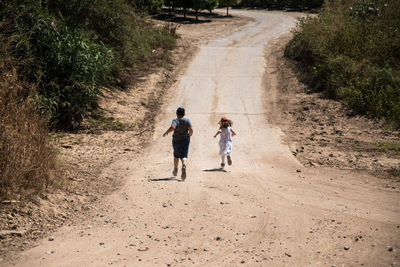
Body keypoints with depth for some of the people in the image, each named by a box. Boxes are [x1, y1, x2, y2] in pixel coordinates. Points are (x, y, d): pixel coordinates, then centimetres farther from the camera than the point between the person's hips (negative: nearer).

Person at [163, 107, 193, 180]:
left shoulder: (175, 120, -9)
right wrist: (190, 135, 11)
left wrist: (166, 132, -14)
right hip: (185, 140, 0)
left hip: (176, 141, 0)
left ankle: (175, 170, 32)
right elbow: (191, 130, -10)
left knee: (176, 155, 19)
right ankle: (184, 165, -36)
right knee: (184, 156, -3)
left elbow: (172, 127, -29)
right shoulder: (187, 120, -2)